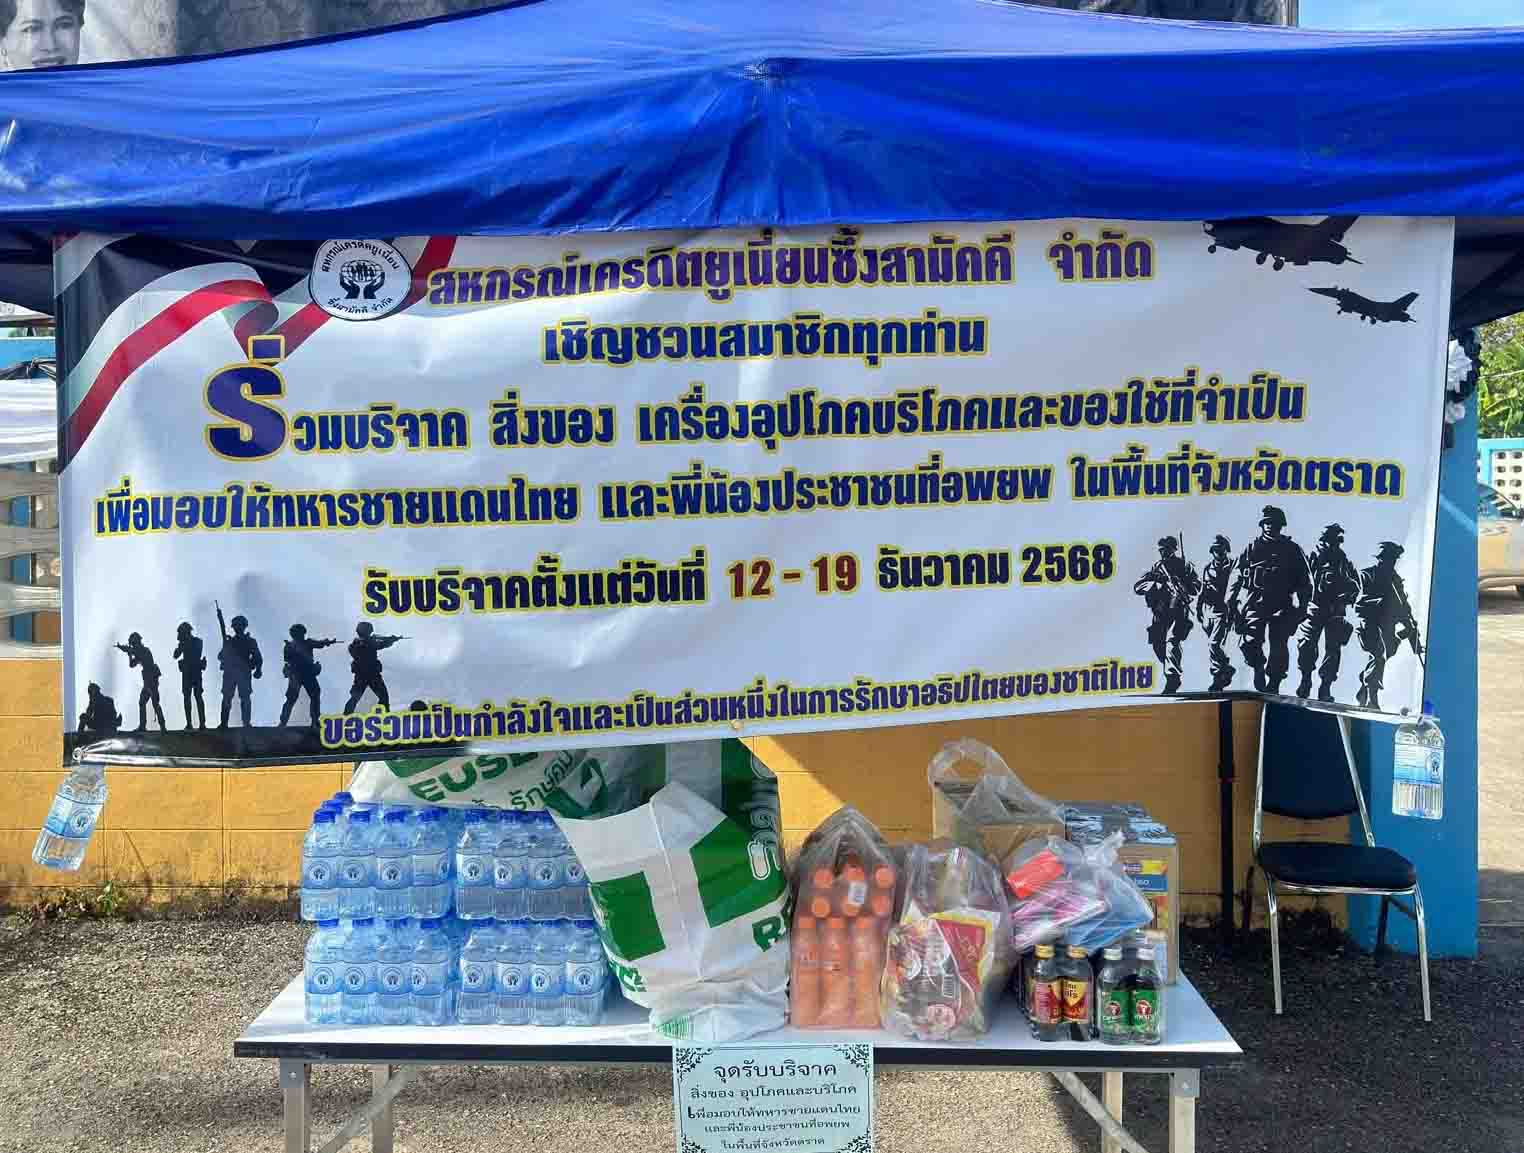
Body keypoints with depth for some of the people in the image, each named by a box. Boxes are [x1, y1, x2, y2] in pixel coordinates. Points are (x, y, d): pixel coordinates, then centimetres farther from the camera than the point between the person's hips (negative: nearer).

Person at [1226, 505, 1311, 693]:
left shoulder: (1292, 549, 11)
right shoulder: (1252, 547, 10)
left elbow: (1304, 581, 10)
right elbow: (1237, 576, 5)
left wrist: (1301, 605, -1)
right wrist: (1231, 602, -3)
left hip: (1282, 607, 0)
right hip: (1254, 603, 0)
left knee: (1278, 648, -2)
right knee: (1248, 643, -13)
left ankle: (1273, 686, 8)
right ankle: (1258, 666, 15)